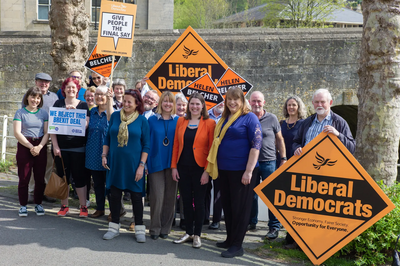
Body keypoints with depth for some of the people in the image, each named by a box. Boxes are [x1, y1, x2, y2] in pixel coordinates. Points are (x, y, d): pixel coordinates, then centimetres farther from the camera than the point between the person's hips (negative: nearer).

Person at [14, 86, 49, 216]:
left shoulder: (44, 113, 10)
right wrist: (31, 146, -12)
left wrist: (39, 147, -11)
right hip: (24, 147, -2)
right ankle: (23, 206, 11)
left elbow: (47, 133, 4)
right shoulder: (20, 112, 3)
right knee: (24, 178, 0)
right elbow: (17, 132, -5)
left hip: (41, 148, 2)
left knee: (40, 178, 4)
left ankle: (38, 204, 18)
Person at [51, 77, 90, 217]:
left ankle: (83, 206, 11)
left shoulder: (83, 105, 4)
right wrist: (55, 145, -5)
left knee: (79, 177, 2)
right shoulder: (58, 104, 6)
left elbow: (85, 125, -6)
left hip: (78, 147, -1)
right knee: (62, 176, 7)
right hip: (61, 147, 2)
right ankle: (64, 206, 19)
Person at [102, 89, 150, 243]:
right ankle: (114, 227, 21)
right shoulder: (115, 116, 4)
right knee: (114, 194, 8)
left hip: (133, 164, -3)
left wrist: (141, 165, -10)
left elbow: (146, 145, -4)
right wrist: (104, 155, 3)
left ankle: (139, 229, 15)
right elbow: (108, 138, 13)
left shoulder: (142, 120, -4)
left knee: (136, 195, 3)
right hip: (115, 162, 3)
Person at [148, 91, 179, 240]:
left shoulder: (178, 121, 5)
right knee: (157, 196, -5)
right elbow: (147, 142, 3)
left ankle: (165, 229, 17)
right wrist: (145, 163, -2)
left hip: (172, 164, 1)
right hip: (156, 163, -1)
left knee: (170, 197, 5)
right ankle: (155, 229, 9)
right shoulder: (152, 120, 3)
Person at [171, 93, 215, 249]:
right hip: (183, 168, 4)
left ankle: (197, 235, 18)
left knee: (198, 202, 5)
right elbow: (176, 145, 9)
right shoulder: (181, 121, 7)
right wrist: (174, 166, 3)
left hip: (200, 169, -3)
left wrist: (207, 171, -11)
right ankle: (188, 233, 23)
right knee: (186, 201, 10)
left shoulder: (209, 123, -4)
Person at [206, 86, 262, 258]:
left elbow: (256, 144, -15)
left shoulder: (249, 118, -8)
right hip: (224, 169, 7)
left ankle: (237, 245, 7)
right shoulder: (224, 119, 13)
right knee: (227, 205, 14)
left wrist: (249, 170, -20)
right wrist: (215, 167, 15)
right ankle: (230, 239, 26)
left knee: (240, 207, 0)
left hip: (241, 170, -7)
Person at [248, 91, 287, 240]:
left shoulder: (272, 118, 0)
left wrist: (283, 158, 1)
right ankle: (251, 222, 25)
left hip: (268, 162, -2)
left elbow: (279, 139, 6)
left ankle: (274, 226, 7)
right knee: (251, 194, 11)